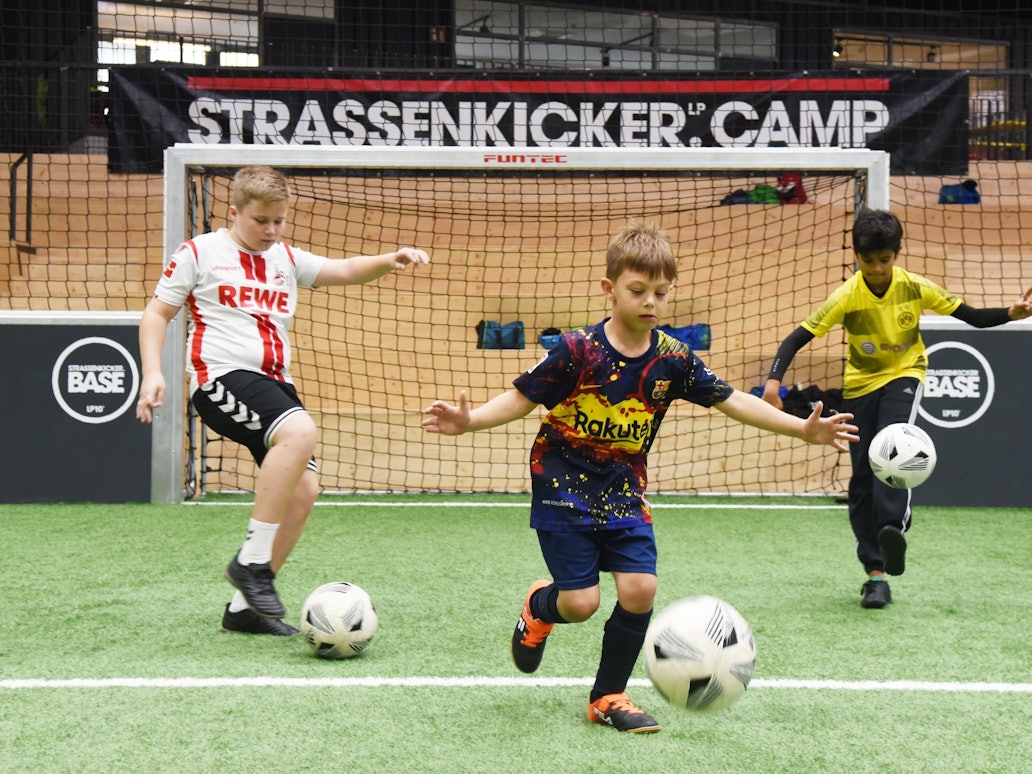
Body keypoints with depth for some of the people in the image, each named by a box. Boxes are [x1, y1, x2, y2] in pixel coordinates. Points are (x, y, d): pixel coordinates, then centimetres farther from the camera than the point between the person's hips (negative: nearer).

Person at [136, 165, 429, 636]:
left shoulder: (287, 260, 19)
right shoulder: (200, 252, 5)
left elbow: (342, 270, 8)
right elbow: (157, 313, 7)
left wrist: (389, 261, -12)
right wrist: (152, 372, -8)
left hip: (275, 384, 7)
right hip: (222, 377, -7)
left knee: (303, 489, -4)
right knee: (300, 432, -32)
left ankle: (243, 607, 6)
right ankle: (251, 562, -24)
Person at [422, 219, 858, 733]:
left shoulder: (673, 359, -5)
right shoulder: (578, 350, -16)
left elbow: (731, 400, 2)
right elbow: (521, 398, -13)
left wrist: (802, 428, -3)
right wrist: (467, 420, -29)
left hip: (623, 491, 4)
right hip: (563, 487, -4)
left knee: (639, 589, -10)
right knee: (581, 603, -9)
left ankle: (608, 698, 12)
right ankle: (540, 606, 31)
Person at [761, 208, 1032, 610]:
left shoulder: (916, 287, -14)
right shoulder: (846, 297, -18)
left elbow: (973, 317, -6)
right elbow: (798, 338, -20)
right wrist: (774, 379, -35)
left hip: (904, 374, -1)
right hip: (861, 383, 1)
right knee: (862, 478, -3)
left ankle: (892, 528, -41)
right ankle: (875, 573, 3)